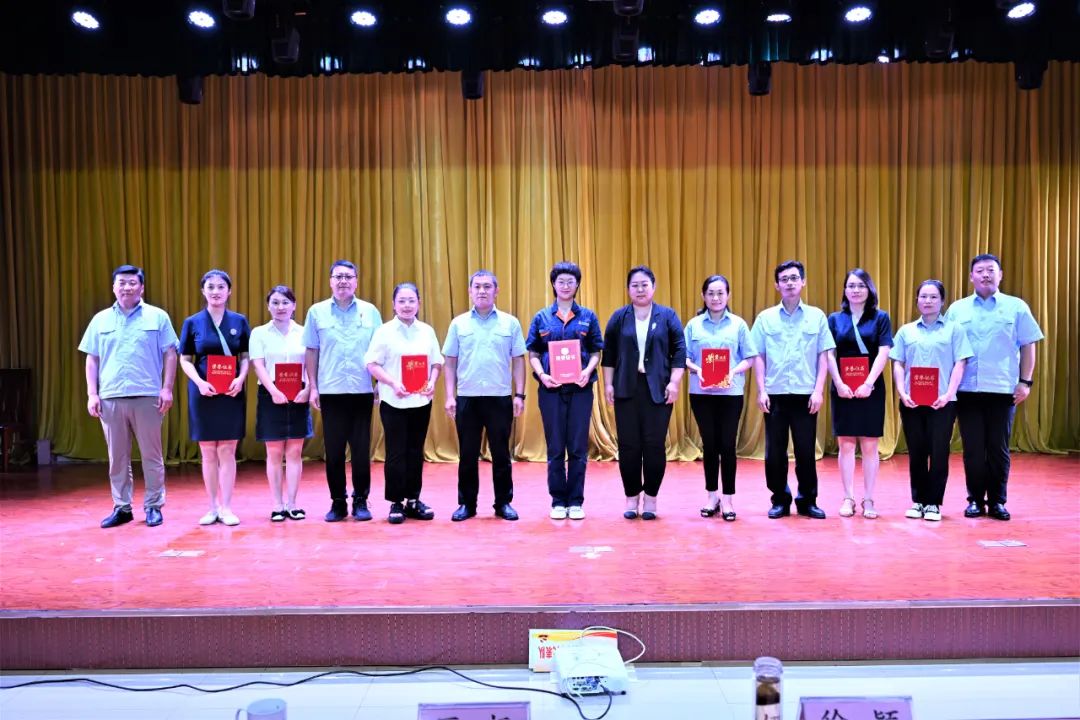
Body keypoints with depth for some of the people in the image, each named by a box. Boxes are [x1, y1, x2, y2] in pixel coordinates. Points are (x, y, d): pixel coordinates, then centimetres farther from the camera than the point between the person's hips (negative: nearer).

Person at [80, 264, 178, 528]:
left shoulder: (158, 317, 3)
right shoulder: (101, 320, 11)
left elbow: (170, 354, 1)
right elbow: (92, 359, 12)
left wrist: (167, 389, -6)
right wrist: (92, 394, 4)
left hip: (147, 397, -3)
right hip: (110, 398, 3)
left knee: (151, 456, 3)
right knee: (117, 457, 9)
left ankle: (153, 506, 12)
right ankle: (121, 507, 18)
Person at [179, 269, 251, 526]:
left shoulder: (239, 321, 5)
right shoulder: (192, 323, 4)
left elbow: (246, 357, 7)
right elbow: (185, 360, 4)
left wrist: (241, 378, -12)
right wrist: (199, 382, -14)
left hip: (231, 393, 0)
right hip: (203, 393, 0)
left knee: (227, 451, 1)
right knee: (208, 453, 6)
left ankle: (226, 507, 8)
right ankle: (212, 507, 15)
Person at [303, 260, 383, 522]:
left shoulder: (370, 311, 4)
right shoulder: (317, 312, 5)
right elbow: (311, 352, 7)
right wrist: (312, 387, 2)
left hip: (362, 391, 0)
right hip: (330, 392, 0)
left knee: (361, 449, 4)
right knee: (333, 450, 5)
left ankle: (361, 501, 15)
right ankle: (337, 502, 16)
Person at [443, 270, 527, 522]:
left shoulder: (510, 323, 4)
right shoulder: (458, 323, 6)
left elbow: (518, 360, 5)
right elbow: (450, 362, 7)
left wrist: (519, 394, -1)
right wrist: (450, 396, 0)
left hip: (500, 397, 0)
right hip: (467, 398, 1)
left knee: (501, 454, 6)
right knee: (467, 454, 7)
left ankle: (504, 503, 17)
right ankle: (466, 503, 17)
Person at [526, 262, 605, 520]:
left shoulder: (588, 316, 6)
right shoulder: (542, 317, 6)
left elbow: (596, 351, 6)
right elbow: (533, 354, 5)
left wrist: (588, 371, -13)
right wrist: (542, 375, -12)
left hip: (580, 388, 0)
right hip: (551, 389, 0)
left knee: (578, 448, 3)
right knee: (555, 448, 5)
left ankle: (576, 501, 13)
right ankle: (558, 501, 15)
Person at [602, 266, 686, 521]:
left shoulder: (667, 316, 5)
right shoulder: (619, 317, 7)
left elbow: (679, 351, 2)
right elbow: (609, 353, 8)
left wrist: (674, 383, -6)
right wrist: (608, 384, 1)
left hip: (657, 390, -1)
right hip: (627, 389, 1)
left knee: (654, 445, -1)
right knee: (628, 445, 2)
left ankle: (650, 497, 11)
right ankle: (631, 497, 13)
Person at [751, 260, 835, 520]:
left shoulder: (817, 316, 4)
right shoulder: (765, 318, 5)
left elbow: (823, 356, 3)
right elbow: (759, 357, 4)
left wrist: (818, 390, -4)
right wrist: (761, 391, -2)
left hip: (805, 394, 0)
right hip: (775, 394, 1)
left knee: (806, 451, 4)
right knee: (774, 451, 5)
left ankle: (807, 501, 18)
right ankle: (780, 500, 18)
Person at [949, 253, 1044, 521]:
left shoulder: (1017, 307, 5)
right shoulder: (957, 309, 8)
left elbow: (1028, 347, 5)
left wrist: (1026, 382, -1)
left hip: (1003, 389, -1)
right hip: (967, 390, 1)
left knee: (998, 448, 4)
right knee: (973, 448, 4)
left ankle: (997, 501, 15)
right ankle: (975, 500, 14)